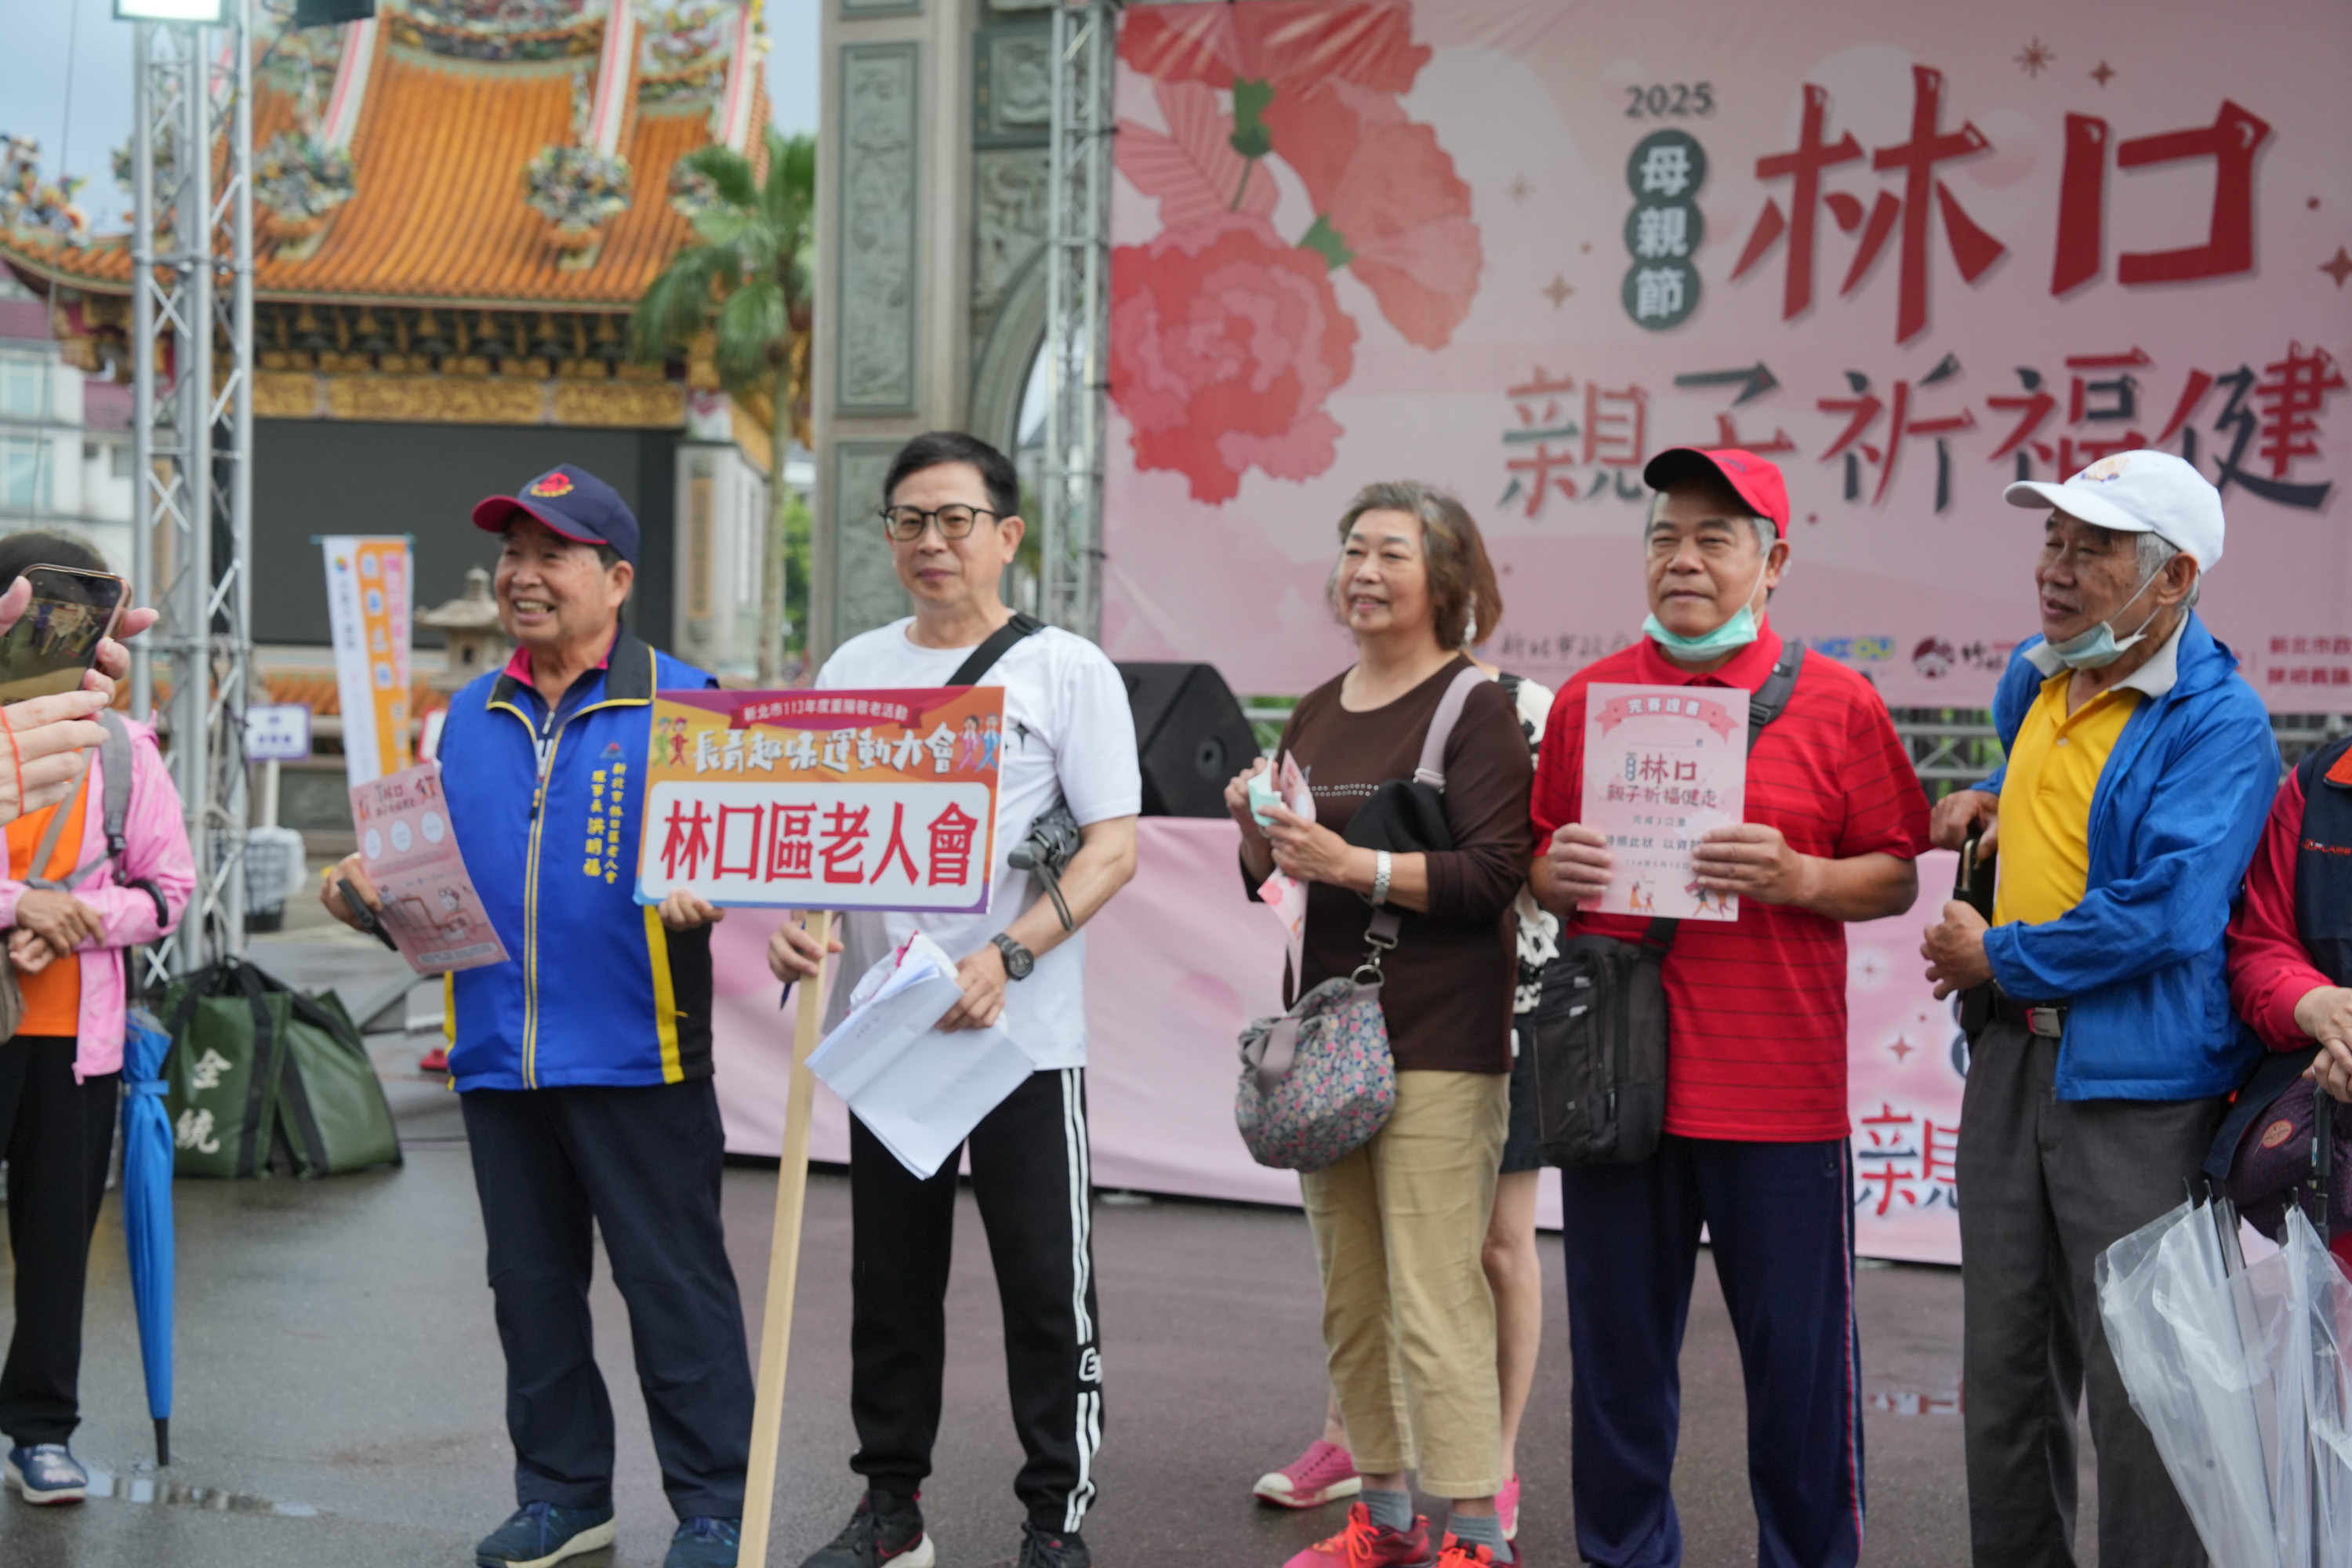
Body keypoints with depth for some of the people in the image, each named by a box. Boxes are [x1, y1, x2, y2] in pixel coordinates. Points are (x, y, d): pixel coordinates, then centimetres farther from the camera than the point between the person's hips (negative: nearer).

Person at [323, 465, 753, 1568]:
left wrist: (706, 893, -25)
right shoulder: (471, 717, 15)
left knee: (674, 1289, -1)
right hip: (498, 1055, 6)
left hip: (636, 1058, -5)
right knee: (532, 1287, 13)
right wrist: (369, 889, 0)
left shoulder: (680, 703, -2)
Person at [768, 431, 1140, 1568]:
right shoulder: (854, 669, 11)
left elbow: (1113, 847, -7)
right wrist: (788, 919, -8)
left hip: (1025, 1034, -4)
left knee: (1046, 1282, 0)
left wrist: (1004, 959, -20)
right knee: (890, 1282, 12)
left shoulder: (1067, 670, -2)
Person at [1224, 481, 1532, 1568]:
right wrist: (1258, 827, -2)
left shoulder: (1476, 707, -5)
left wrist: (1352, 864, -20)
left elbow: (1495, 873, -14)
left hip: (1438, 1043, -7)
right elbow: (1269, 880, 19)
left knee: (1435, 1303, -9)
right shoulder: (1317, 714, 15)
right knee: (1350, 1301, 11)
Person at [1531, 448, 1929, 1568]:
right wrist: (1557, 876, -5)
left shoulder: (1836, 702, 2)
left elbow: (1896, 878, 2)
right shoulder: (1587, 698, 10)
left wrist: (1793, 876, -15)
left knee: (1798, 1360, 3)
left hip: (1778, 1092, -3)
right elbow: (1542, 872, 17)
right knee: (1617, 1355, 10)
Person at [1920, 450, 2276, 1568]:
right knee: (2006, 1370, 15)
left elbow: (2167, 915, -23)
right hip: (2013, 1060, 8)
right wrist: (1991, 795, 14)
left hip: (2136, 1087, -8)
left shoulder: (2218, 720, -13)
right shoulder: (2035, 680, 11)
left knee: (2136, 1390, -2)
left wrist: (1999, 959, -12)